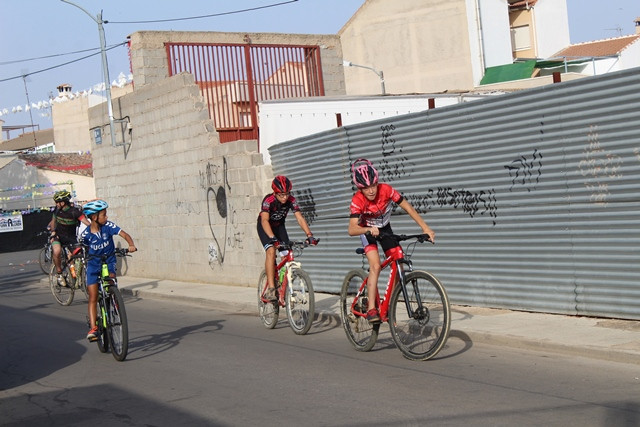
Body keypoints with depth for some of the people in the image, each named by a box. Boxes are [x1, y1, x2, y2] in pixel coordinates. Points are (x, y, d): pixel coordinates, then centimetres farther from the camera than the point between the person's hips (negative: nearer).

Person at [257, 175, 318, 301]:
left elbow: (300, 218, -27)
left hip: (279, 226, 4)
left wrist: (309, 235, -40)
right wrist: (272, 238, -58)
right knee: (271, 251, -26)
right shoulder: (268, 200, -32)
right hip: (265, 227, -4)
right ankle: (270, 288, -28)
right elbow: (264, 220, -44)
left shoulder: (291, 200, -22)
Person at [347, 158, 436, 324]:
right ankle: (371, 309, -21)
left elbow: (408, 208, -21)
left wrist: (426, 228, -26)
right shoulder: (358, 200, -31)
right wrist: (370, 230, -59)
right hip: (367, 231, -3)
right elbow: (352, 229, -40)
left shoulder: (386, 190, -28)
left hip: (385, 228, 3)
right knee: (375, 266, -25)